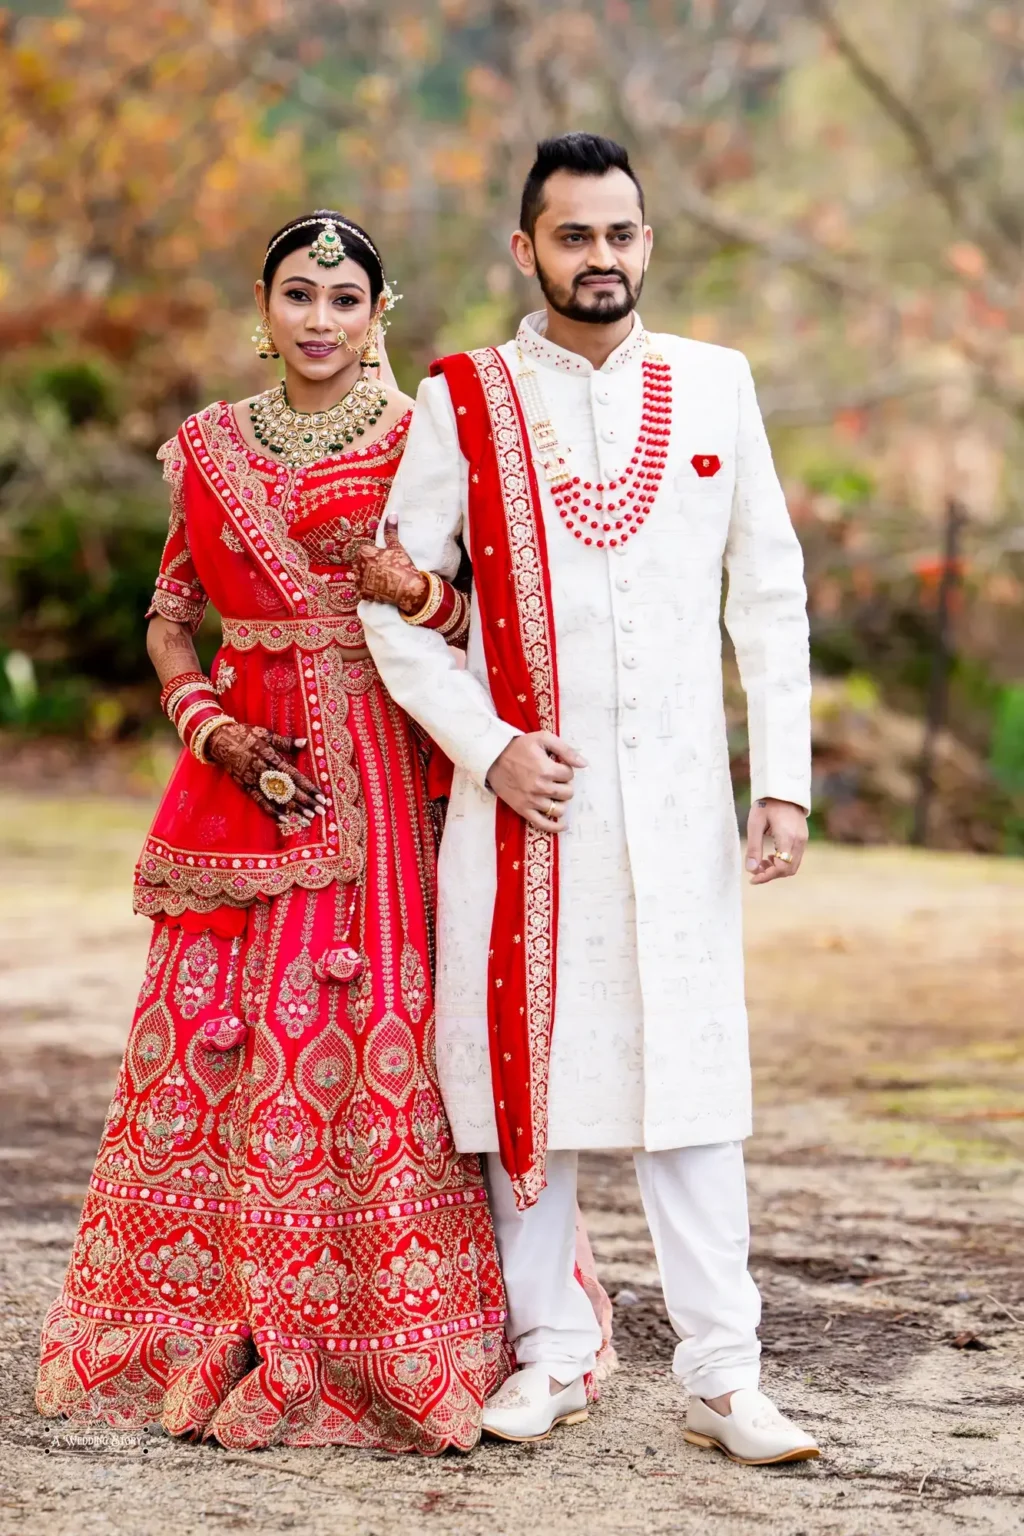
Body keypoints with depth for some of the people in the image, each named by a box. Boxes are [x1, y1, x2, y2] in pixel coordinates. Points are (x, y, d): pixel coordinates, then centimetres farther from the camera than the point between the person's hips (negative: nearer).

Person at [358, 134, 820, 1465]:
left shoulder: (716, 387, 7)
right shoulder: (462, 403, 2)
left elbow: (770, 595, 9)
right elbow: (394, 600, 3)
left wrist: (784, 780, 2)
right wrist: (489, 748, -9)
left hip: (677, 804, 1)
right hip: (519, 798, 0)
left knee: (689, 1078, -2)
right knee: (524, 1069, 3)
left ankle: (723, 1378, 2)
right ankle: (550, 1352, 15)